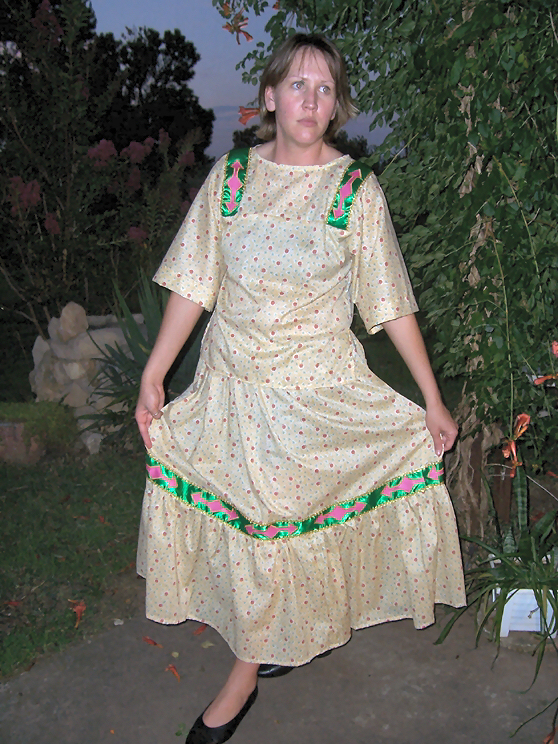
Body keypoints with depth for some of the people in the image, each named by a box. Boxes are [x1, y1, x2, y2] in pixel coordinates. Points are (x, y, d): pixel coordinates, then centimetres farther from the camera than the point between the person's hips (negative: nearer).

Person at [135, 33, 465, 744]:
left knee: (283, 527, 4)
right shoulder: (230, 176, 2)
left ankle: (243, 679, 23)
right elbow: (193, 284, 3)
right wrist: (153, 376, 0)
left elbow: (391, 304, -3)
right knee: (244, 522, 12)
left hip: (318, 391, -2)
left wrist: (432, 400, -3)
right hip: (231, 384, 3)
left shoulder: (357, 190, -5)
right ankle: (287, 637, 39)